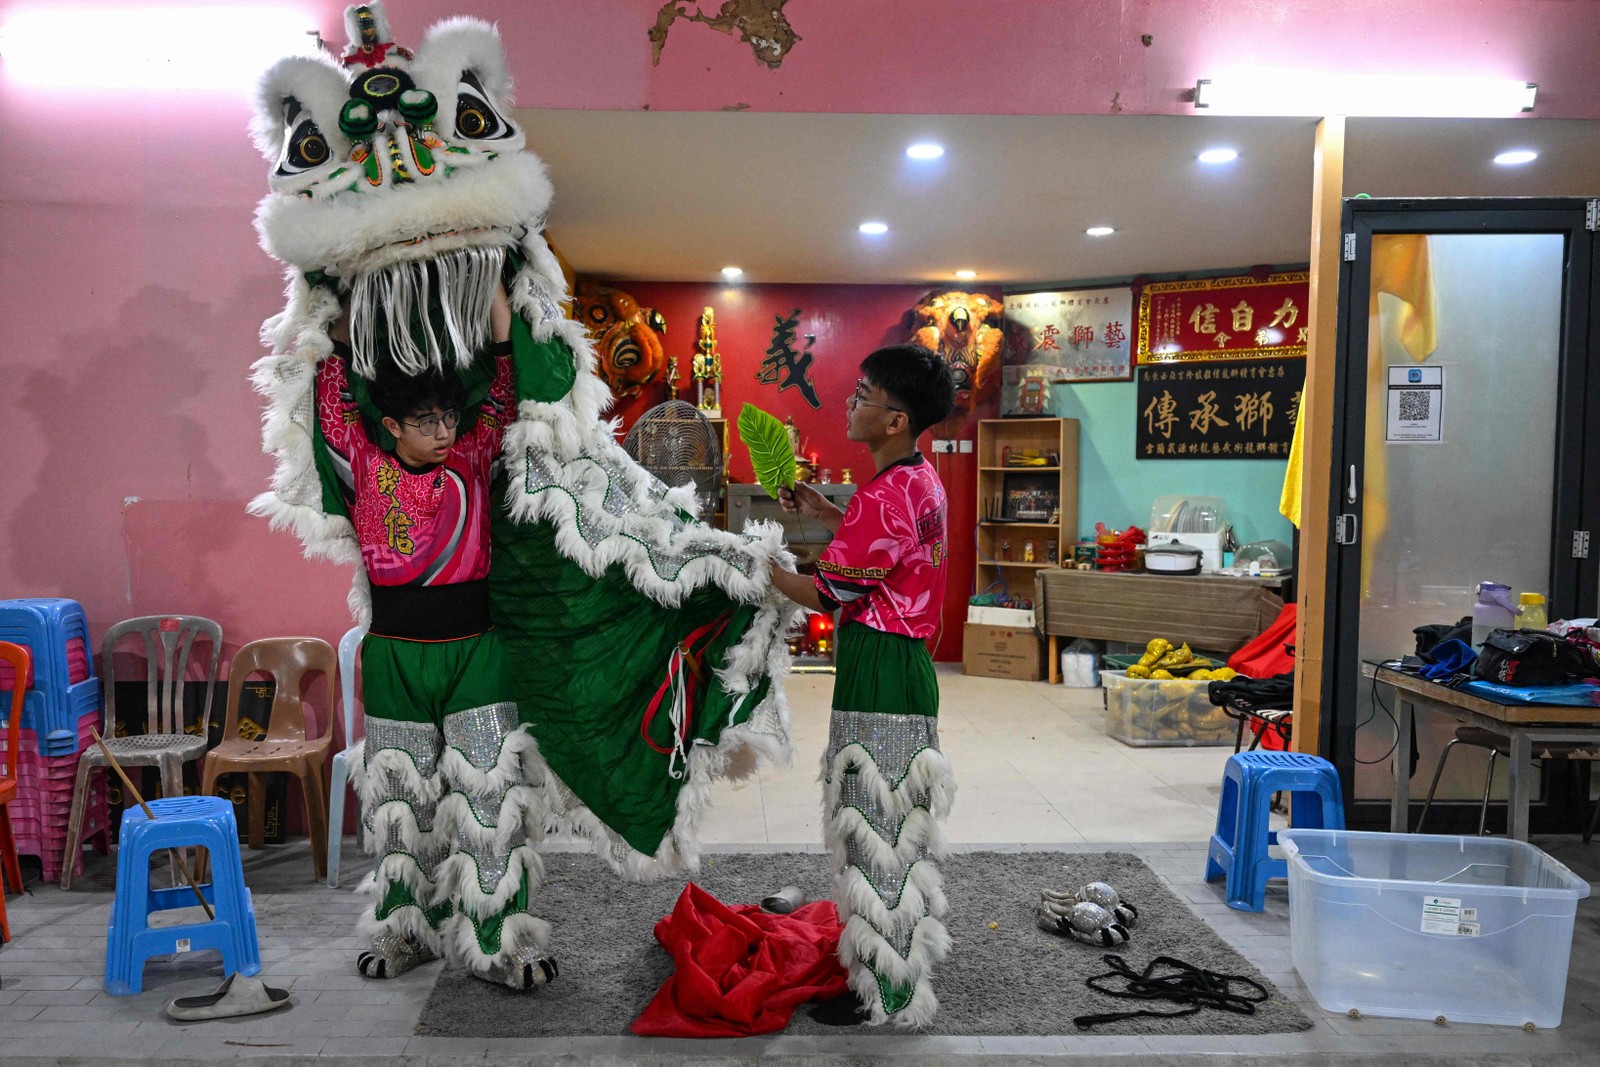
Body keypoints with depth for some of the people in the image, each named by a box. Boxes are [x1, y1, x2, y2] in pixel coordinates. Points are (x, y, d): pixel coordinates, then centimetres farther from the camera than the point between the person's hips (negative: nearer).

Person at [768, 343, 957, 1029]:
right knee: (898, 820, 20)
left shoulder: (883, 495, -21)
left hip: (877, 670, -10)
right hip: (907, 662, 10)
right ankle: (902, 958, 36)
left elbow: (826, 595, -17)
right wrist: (827, 515, 16)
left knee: (875, 825, 0)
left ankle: (885, 994, 12)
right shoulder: (923, 480, 9)